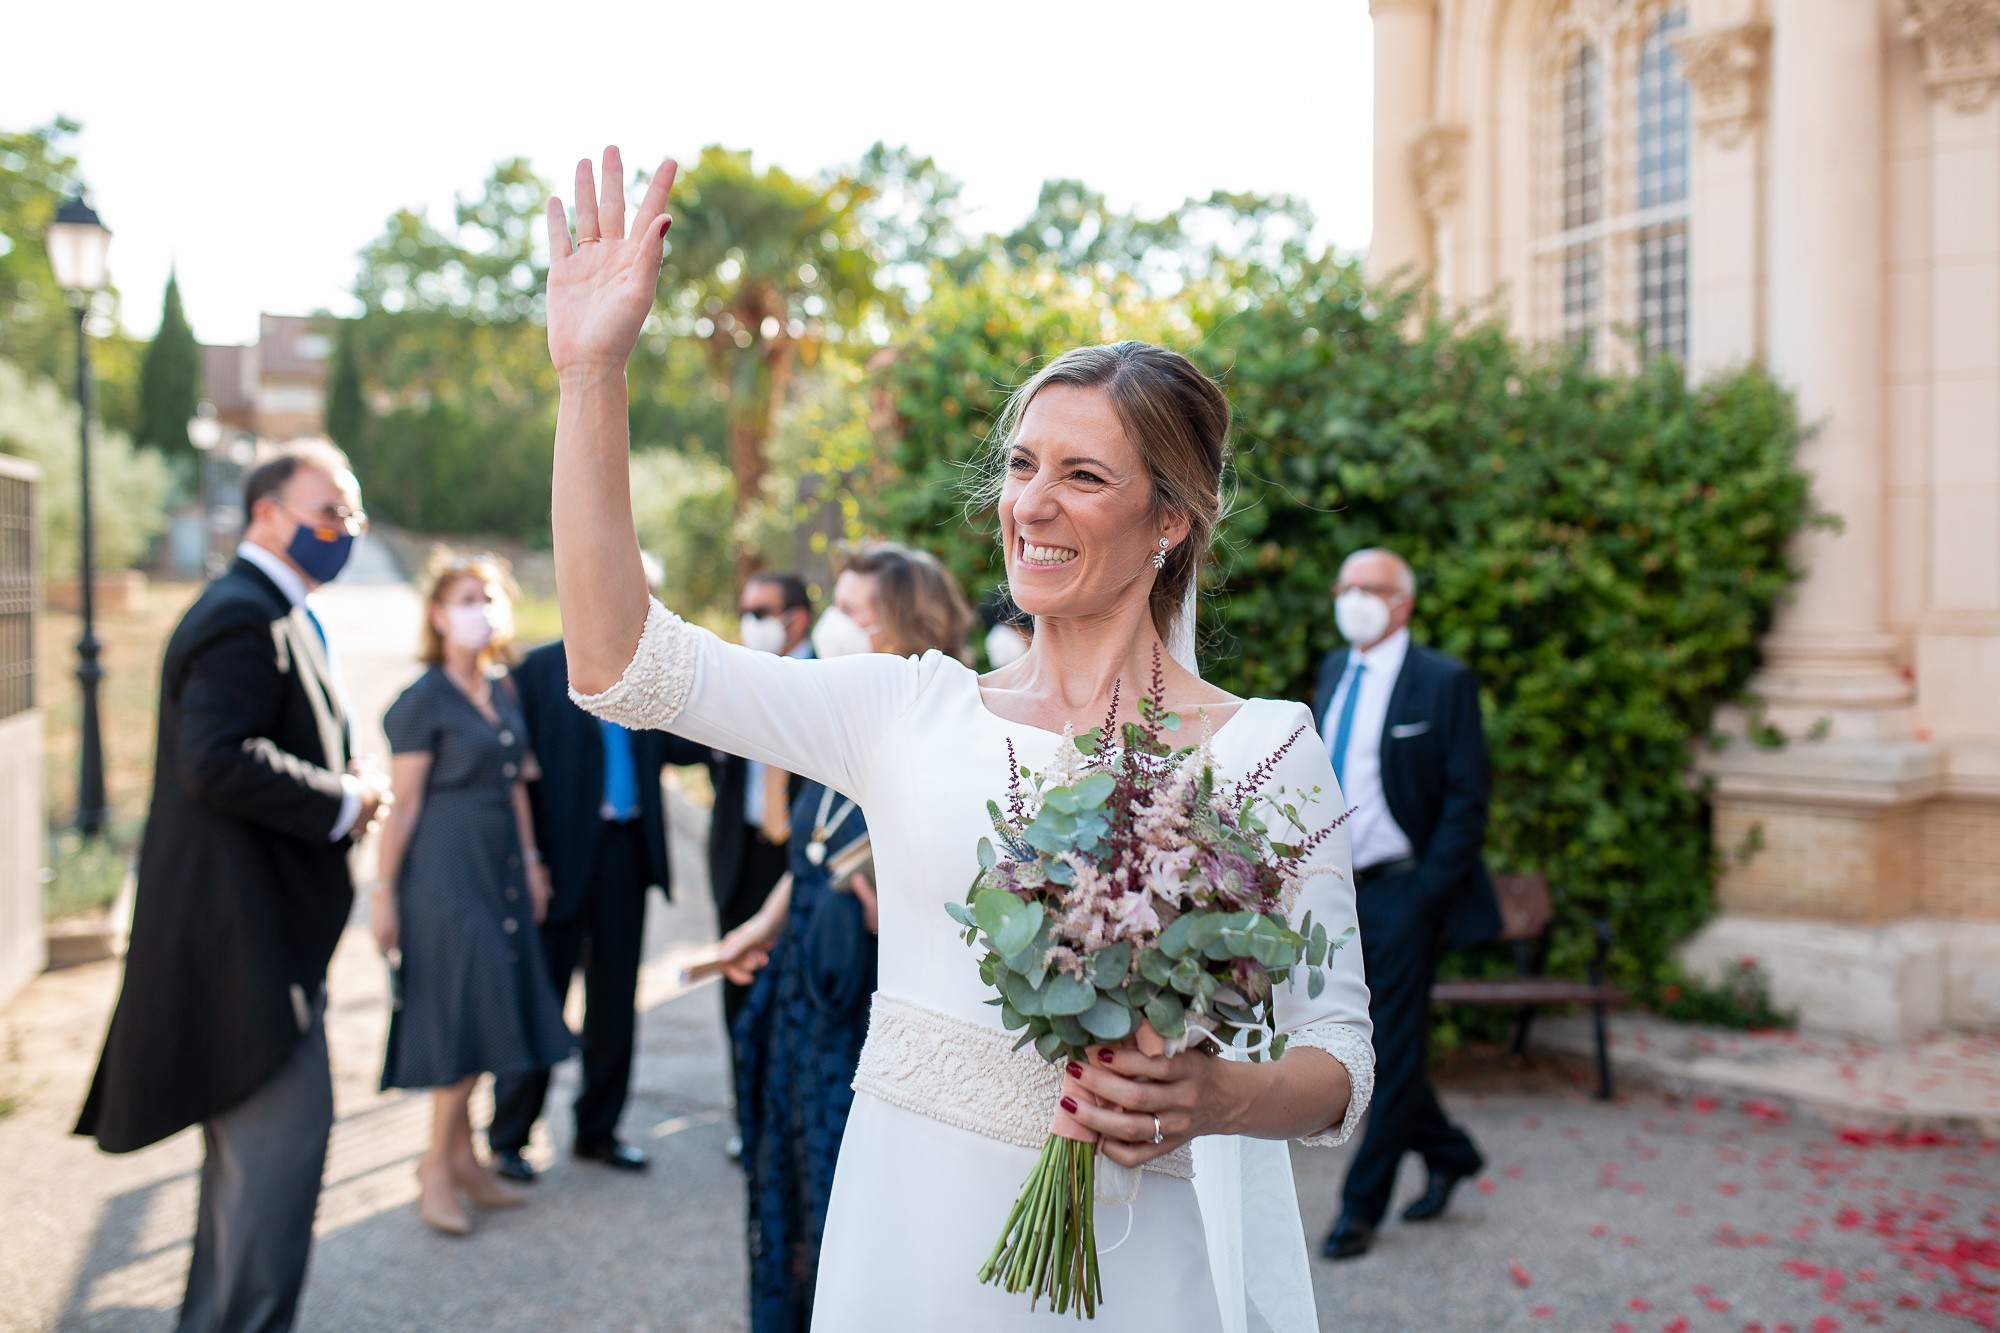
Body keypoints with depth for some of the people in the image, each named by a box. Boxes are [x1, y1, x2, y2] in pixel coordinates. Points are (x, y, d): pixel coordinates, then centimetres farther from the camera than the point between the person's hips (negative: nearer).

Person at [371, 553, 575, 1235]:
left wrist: (531, 860, 14)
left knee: (484, 1011, 10)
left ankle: (459, 1158, 21)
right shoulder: (423, 700, -10)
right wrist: (385, 890, -11)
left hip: (500, 866, 7)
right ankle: (440, 1164, 9)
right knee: (462, 1008, -5)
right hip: (444, 867, -7)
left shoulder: (503, 691, 11)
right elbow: (403, 803, -11)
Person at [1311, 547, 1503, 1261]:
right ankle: (1448, 1152, 35)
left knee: (1393, 1048, 2)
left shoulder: (1444, 681, -9)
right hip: (1338, 890, 7)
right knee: (1363, 1041, 14)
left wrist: (1426, 893, -15)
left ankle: (1363, 1203, 13)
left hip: (1400, 894, -7)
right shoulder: (1334, 670, 10)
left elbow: (1467, 799, -10)